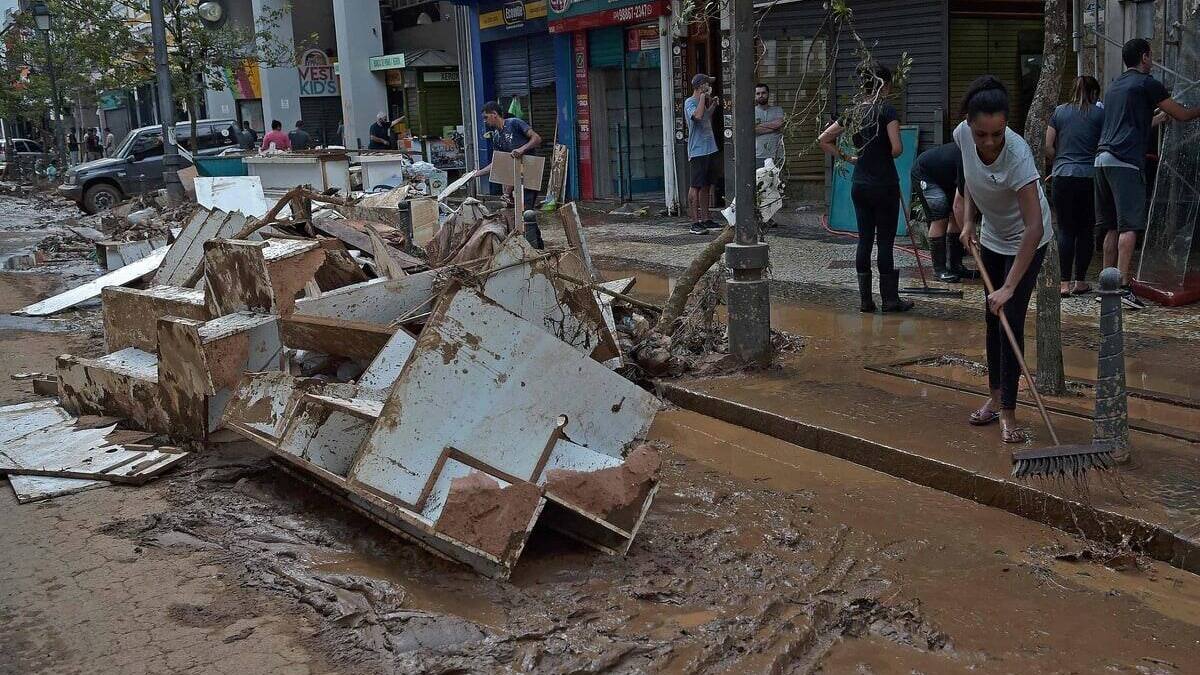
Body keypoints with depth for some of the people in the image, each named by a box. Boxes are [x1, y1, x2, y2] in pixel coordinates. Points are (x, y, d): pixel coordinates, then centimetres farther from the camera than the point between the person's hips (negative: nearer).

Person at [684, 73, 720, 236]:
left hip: (710, 149, 9)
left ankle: (705, 219, 19)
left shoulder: (703, 101, 16)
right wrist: (703, 97, -19)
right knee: (695, 186, -7)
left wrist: (713, 105, 20)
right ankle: (695, 223, -7)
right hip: (697, 151, -9)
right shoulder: (690, 102, -10)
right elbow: (697, 115, -30)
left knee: (706, 186, 12)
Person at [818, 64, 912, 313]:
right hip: (884, 184, -5)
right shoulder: (886, 110, -11)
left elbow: (823, 139, 11)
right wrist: (887, 156, 2)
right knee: (885, 241, 1)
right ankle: (890, 299, 8)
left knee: (864, 239, 9)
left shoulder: (854, 112, 6)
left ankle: (865, 299, 11)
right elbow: (897, 148, -19)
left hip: (859, 185, 5)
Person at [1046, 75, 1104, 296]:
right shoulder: (1099, 113, 2)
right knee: (1086, 230, 9)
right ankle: (1080, 281, 12)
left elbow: (1048, 146, 6)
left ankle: (1065, 283, -1)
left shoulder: (1059, 111, 7)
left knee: (1065, 230, 3)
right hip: (1090, 177, -1)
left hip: (1062, 177, 1)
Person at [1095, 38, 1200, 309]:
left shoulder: (1115, 85, 24)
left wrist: (1161, 117, 45)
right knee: (1129, 225, -11)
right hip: (1126, 160, -8)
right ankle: (1123, 286, -19)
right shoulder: (1146, 83, 0)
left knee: (1112, 227, 10)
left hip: (1103, 158, 8)